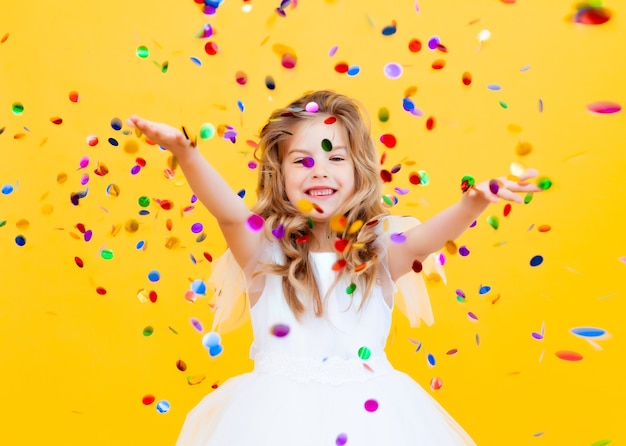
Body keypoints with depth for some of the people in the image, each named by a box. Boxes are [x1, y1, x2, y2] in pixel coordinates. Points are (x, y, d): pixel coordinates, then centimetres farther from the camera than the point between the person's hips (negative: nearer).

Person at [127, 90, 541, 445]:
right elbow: (228, 211, -23)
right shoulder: (264, 249, -6)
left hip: (368, 412, 1)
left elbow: (427, 236, -21)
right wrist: (186, 154, -40)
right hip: (278, 412, 0)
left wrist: (475, 202, -40)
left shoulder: (380, 249, -3)